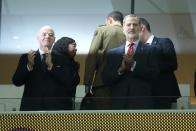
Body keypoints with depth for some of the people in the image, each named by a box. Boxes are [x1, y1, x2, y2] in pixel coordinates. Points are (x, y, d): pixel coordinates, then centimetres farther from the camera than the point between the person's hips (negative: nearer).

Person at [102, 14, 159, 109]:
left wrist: (133, 65, -12)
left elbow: (154, 74, -3)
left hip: (142, 105, -1)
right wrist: (120, 69, -10)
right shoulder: (112, 53, 14)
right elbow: (105, 79, 8)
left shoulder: (150, 51, 9)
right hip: (119, 104, 2)